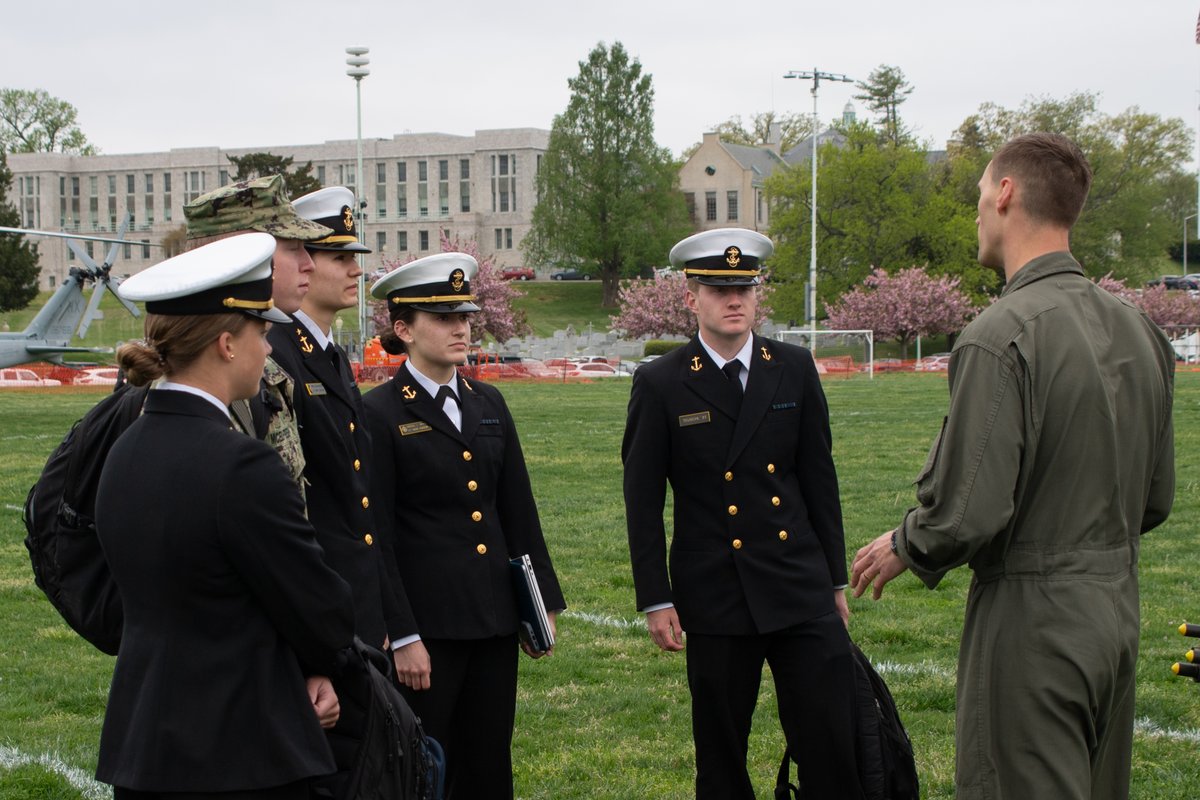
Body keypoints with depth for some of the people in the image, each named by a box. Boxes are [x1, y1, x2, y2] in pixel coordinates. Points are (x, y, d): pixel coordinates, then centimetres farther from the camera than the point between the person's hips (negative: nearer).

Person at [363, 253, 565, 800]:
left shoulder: (488, 404, 11)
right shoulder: (380, 415, -8)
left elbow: (519, 511, 14)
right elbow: (375, 538, -10)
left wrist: (544, 602, 11)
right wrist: (400, 637, -14)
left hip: (495, 615, 6)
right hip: (427, 623, -6)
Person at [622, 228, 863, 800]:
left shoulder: (795, 370, 5)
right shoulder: (660, 385, -3)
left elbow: (819, 480, 10)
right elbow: (643, 502, -1)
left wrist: (836, 579, 10)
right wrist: (656, 601, -4)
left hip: (801, 589, 2)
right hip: (715, 597, -1)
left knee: (831, 745, -2)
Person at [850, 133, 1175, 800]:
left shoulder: (1002, 336, -18)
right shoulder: (1138, 329, 7)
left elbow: (969, 510, -21)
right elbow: (1157, 500, 13)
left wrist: (903, 548, -2)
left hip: (1033, 623, -8)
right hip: (1118, 611, 8)